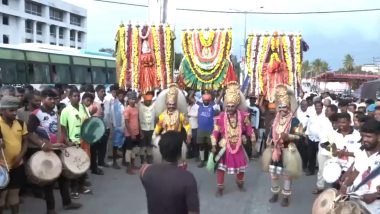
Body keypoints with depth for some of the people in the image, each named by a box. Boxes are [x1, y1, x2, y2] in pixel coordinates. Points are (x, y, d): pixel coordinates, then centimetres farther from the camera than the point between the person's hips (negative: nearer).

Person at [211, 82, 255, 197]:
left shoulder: (243, 116, -8)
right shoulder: (220, 117, -12)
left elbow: (249, 128, 5)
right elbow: (215, 132, -8)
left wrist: (253, 140, 10)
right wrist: (214, 145, -8)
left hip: (238, 146, 2)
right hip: (224, 146, -2)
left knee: (240, 166, 17)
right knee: (220, 167, -2)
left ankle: (240, 183, 43)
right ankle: (220, 188, 14)